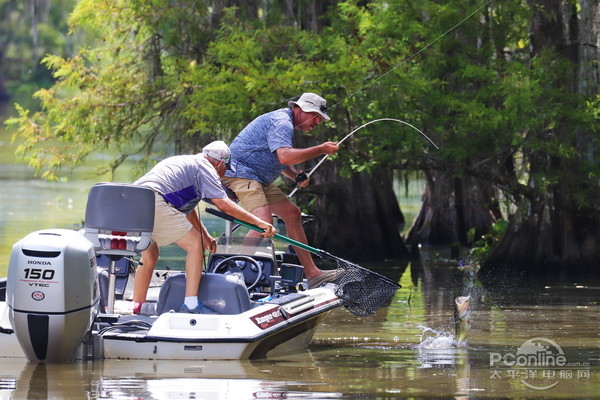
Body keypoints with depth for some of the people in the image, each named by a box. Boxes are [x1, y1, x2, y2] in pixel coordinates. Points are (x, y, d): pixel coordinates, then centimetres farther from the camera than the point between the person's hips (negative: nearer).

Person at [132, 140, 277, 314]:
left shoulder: (183, 162, 35)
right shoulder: (204, 167, 8)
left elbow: (187, 208, 44)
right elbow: (223, 204, -3)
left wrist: (205, 235, 49)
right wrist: (259, 222, -1)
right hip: (154, 201, -9)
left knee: (150, 254, 24)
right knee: (194, 244, 2)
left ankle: (137, 307, 22)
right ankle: (190, 305, -4)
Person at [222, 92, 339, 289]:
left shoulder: (285, 123, 20)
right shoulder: (281, 122, -16)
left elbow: (282, 162, 31)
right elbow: (284, 156, -32)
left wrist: (297, 176, 9)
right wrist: (320, 150, -23)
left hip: (259, 180, 11)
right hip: (240, 174, -11)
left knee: (292, 213, 13)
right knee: (264, 223, -27)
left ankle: (312, 273, 18)